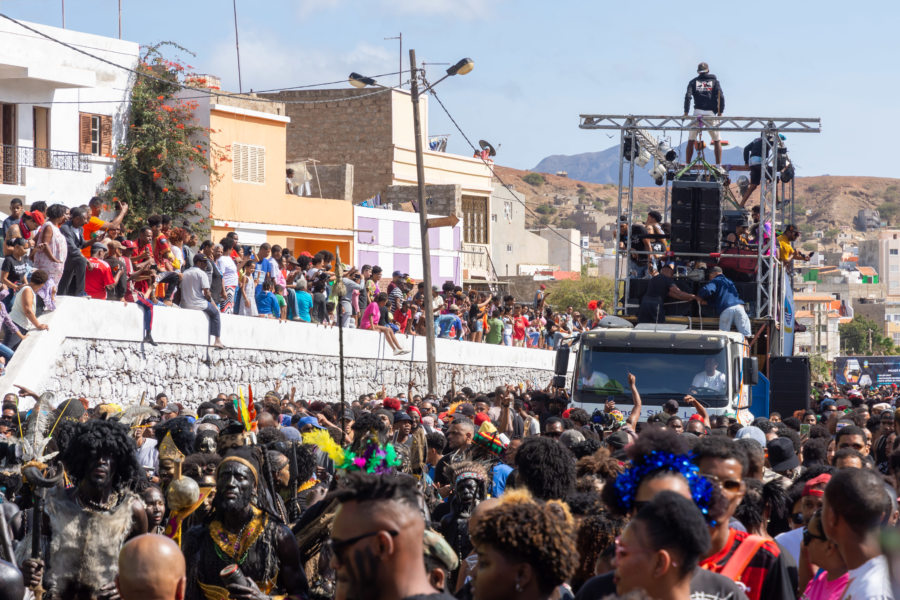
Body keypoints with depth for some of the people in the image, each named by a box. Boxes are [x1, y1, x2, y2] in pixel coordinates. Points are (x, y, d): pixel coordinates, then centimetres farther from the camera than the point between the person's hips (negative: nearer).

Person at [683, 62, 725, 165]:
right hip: (711, 113, 0)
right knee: (717, 140, 8)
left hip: (698, 113, 0)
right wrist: (720, 112, 0)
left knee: (691, 140, 9)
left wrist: (686, 112, -5)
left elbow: (688, 96, -4)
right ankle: (718, 165, 1)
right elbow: (721, 96, -3)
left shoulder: (693, 82, 10)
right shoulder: (715, 81, 9)